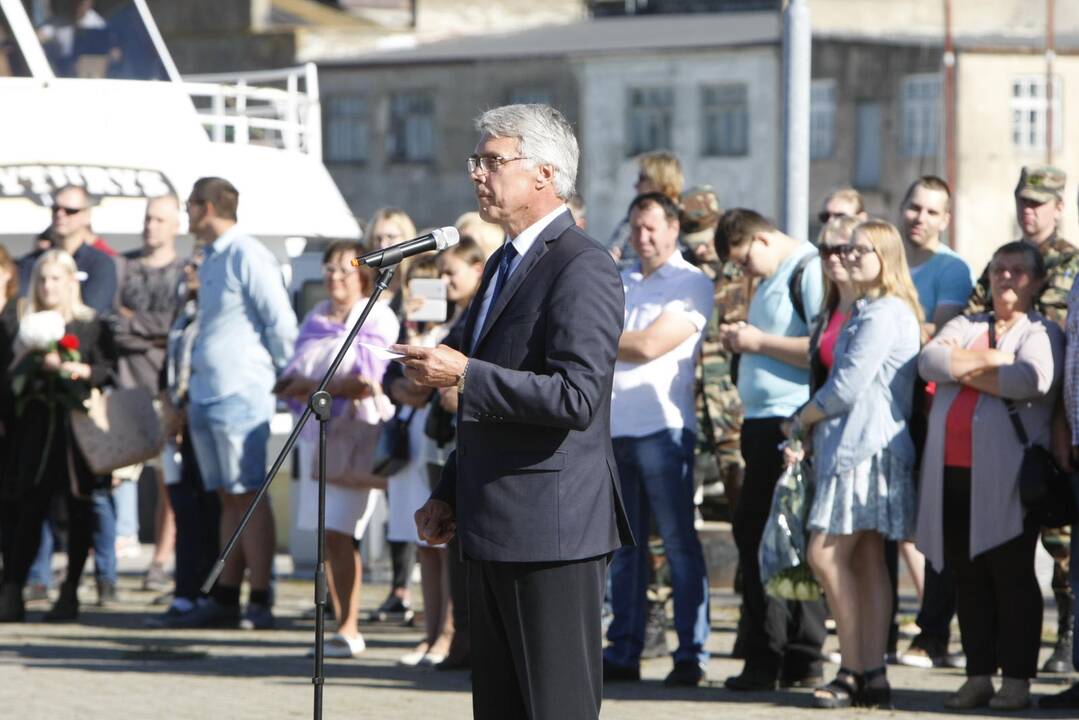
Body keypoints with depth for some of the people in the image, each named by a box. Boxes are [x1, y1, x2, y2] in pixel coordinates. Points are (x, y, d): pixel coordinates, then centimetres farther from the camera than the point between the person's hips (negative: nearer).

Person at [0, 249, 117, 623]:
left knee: (78, 510, 0)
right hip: (37, 426, 2)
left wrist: (84, 371, -17)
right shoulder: (30, 326, 13)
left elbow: (111, 369, -1)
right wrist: (40, 365, -8)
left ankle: (70, 593, 6)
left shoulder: (92, 326, 3)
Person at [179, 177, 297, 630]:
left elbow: (281, 323, -14)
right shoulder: (210, 260, 17)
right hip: (206, 396, 9)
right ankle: (225, 597, 13)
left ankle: (259, 602, -5)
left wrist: (280, 376, -6)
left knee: (249, 496, -7)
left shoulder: (248, 256, -11)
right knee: (228, 499, 10)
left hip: (240, 394, -9)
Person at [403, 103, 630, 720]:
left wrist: (465, 375, -21)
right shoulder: (504, 264, 19)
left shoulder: (583, 269, -13)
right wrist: (450, 496, 20)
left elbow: (577, 396, -24)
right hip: (496, 532, 10)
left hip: (554, 532, -10)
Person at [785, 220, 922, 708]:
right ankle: (870, 673, 5)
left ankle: (855, 671, -9)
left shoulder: (883, 314, -11)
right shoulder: (865, 312, 22)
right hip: (852, 447, 10)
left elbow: (847, 388, -15)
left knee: (826, 556, -12)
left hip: (866, 448, -10)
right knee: (866, 562, 6)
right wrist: (810, 430, 11)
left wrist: (801, 421, -1)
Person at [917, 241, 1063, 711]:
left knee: (1011, 574, -4)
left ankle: (1017, 680, -1)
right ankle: (978, 676, 11)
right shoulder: (965, 327, 20)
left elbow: (1035, 378, -18)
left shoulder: (1041, 333, 4)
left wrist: (966, 372, -6)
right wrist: (992, 361, -11)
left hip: (1005, 474, -5)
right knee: (967, 576, 6)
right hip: (953, 473, 5)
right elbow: (930, 361, 0)